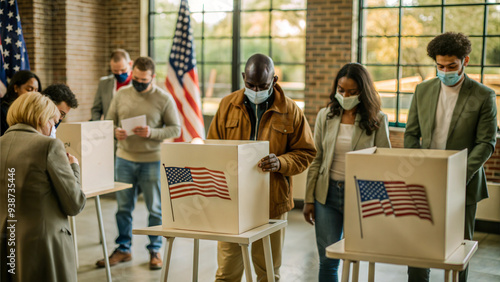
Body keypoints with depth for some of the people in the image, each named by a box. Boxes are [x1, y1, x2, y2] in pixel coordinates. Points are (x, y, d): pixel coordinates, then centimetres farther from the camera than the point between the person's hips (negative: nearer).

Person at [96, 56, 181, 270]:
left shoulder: (164, 99, -5)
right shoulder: (121, 94, 5)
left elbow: (176, 129, -5)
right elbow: (109, 121, 11)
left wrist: (152, 133, -20)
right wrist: (115, 132, -12)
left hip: (152, 161, -3)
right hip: (124, 159, 3)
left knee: (155, 208, 6)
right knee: (123, 207, 11)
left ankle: (155, 250, 20)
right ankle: (123, 249, 24)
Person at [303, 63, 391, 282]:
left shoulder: (377, 120, -3)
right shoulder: (325, 116, 4)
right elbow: (316, 160, 7)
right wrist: (309, 199, 4)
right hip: (327, 194, 2)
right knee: (327, 260, 6)